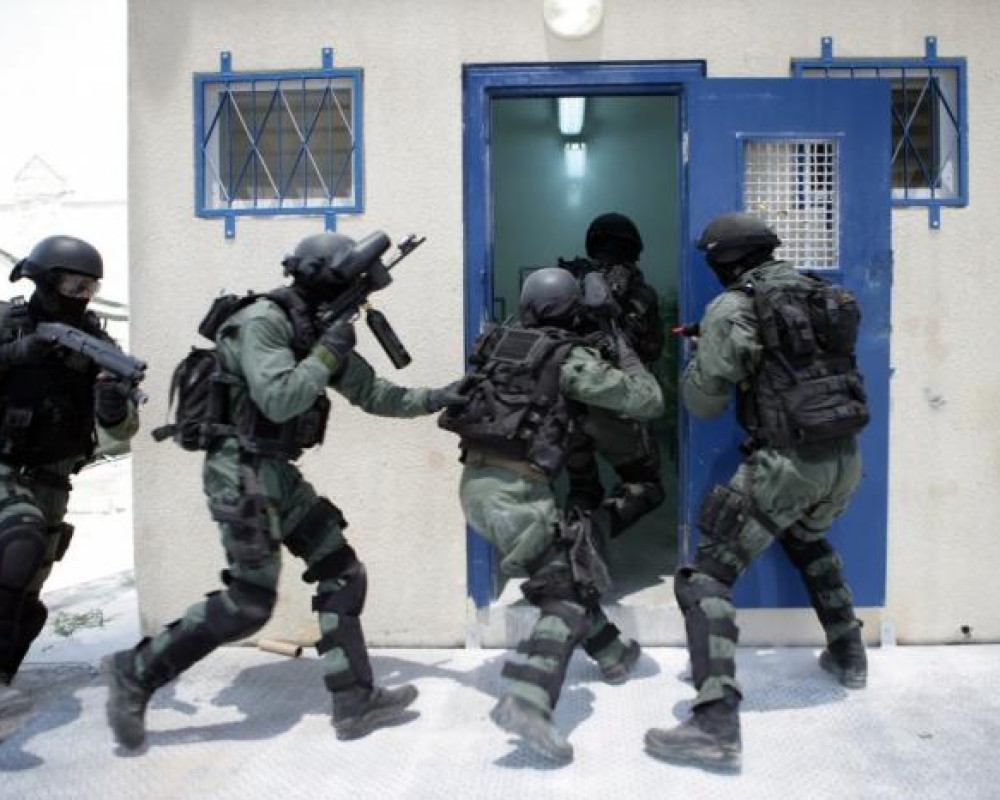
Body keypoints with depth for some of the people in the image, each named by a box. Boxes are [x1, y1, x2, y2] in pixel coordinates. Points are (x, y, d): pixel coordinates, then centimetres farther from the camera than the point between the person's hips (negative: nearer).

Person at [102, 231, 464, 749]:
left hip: (279, 474, 9)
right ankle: (135, 673, 9)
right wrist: (329, 352, -17)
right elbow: (279, 400, -26)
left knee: (343, 576, 5)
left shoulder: (318, 330, 11)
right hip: (243, 475, -9)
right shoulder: (262, 321, -15)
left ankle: (355, 704, 12)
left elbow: (374, 395, 18)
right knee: (248, 604, -8)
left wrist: (437, 398, 12)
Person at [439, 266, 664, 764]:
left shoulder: (498, 344, 13)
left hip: (476, 482, 8)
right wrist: (625, 353, 15)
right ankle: (526, 702, -23)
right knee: (567, 591, -4)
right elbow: (648, 402, -2)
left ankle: (613, 653, 36)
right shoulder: (570, 357, -5)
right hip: (514, 489, -8)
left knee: (563, 569, 23)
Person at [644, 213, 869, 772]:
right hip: (846, 459, 8)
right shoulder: (822, 294, 12)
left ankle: (716, 725, -14)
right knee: (807, 538, 37)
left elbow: (704, 402, -4)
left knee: (707, 576, -4)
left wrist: (702, 355, 14)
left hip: (787, 463, -7)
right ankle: (849, 656, 44)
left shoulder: (732, 308, -8)